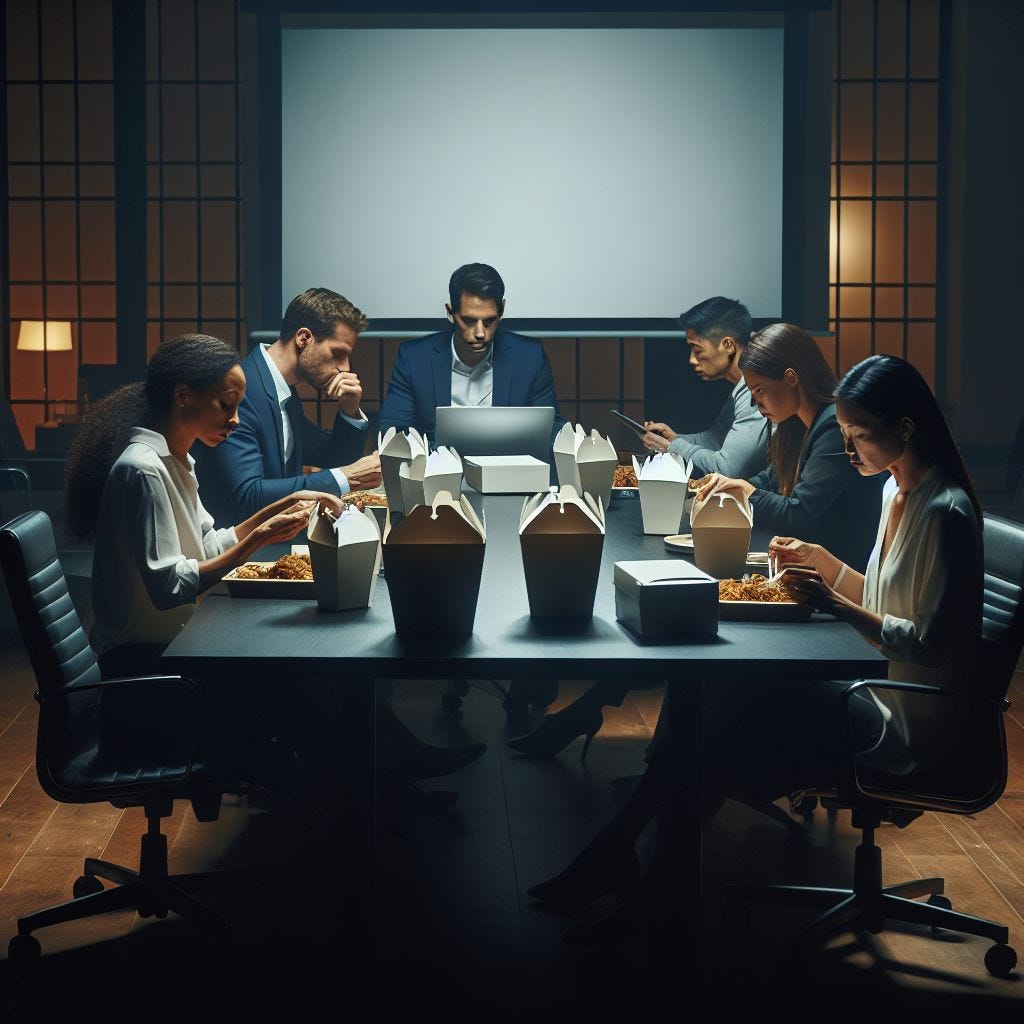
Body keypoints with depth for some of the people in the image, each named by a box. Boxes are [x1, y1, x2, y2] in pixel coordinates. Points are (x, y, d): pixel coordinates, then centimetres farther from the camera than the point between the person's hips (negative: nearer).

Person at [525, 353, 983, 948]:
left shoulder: (946, 514, -19)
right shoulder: (896, 491, 10)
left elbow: (932, 646, -22)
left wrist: (837, 605, -24)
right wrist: (825, 563, 6)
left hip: (908, 721, -9)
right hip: (875, 688, 9)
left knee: (729, 719, -19)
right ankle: (618, 852, -5)